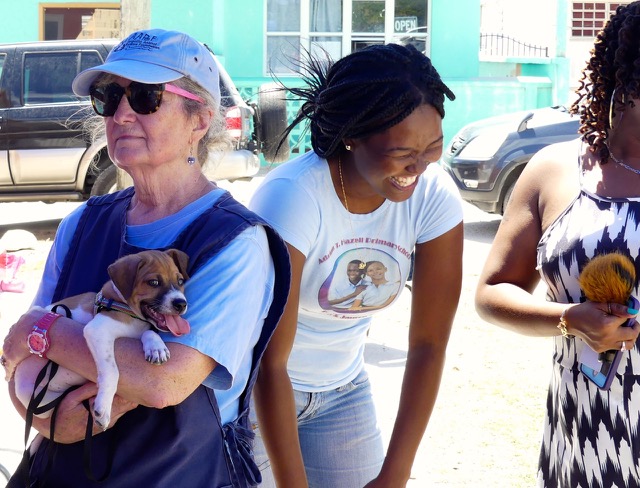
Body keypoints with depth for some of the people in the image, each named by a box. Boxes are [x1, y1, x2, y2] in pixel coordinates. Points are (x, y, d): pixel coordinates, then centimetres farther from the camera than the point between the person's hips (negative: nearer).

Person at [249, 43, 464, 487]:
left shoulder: (435, 197, -17)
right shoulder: (291, 198, -29)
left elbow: (429, 344, -12)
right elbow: (269, 364, -26)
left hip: (343, 393, 4)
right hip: (258, 391, -3)